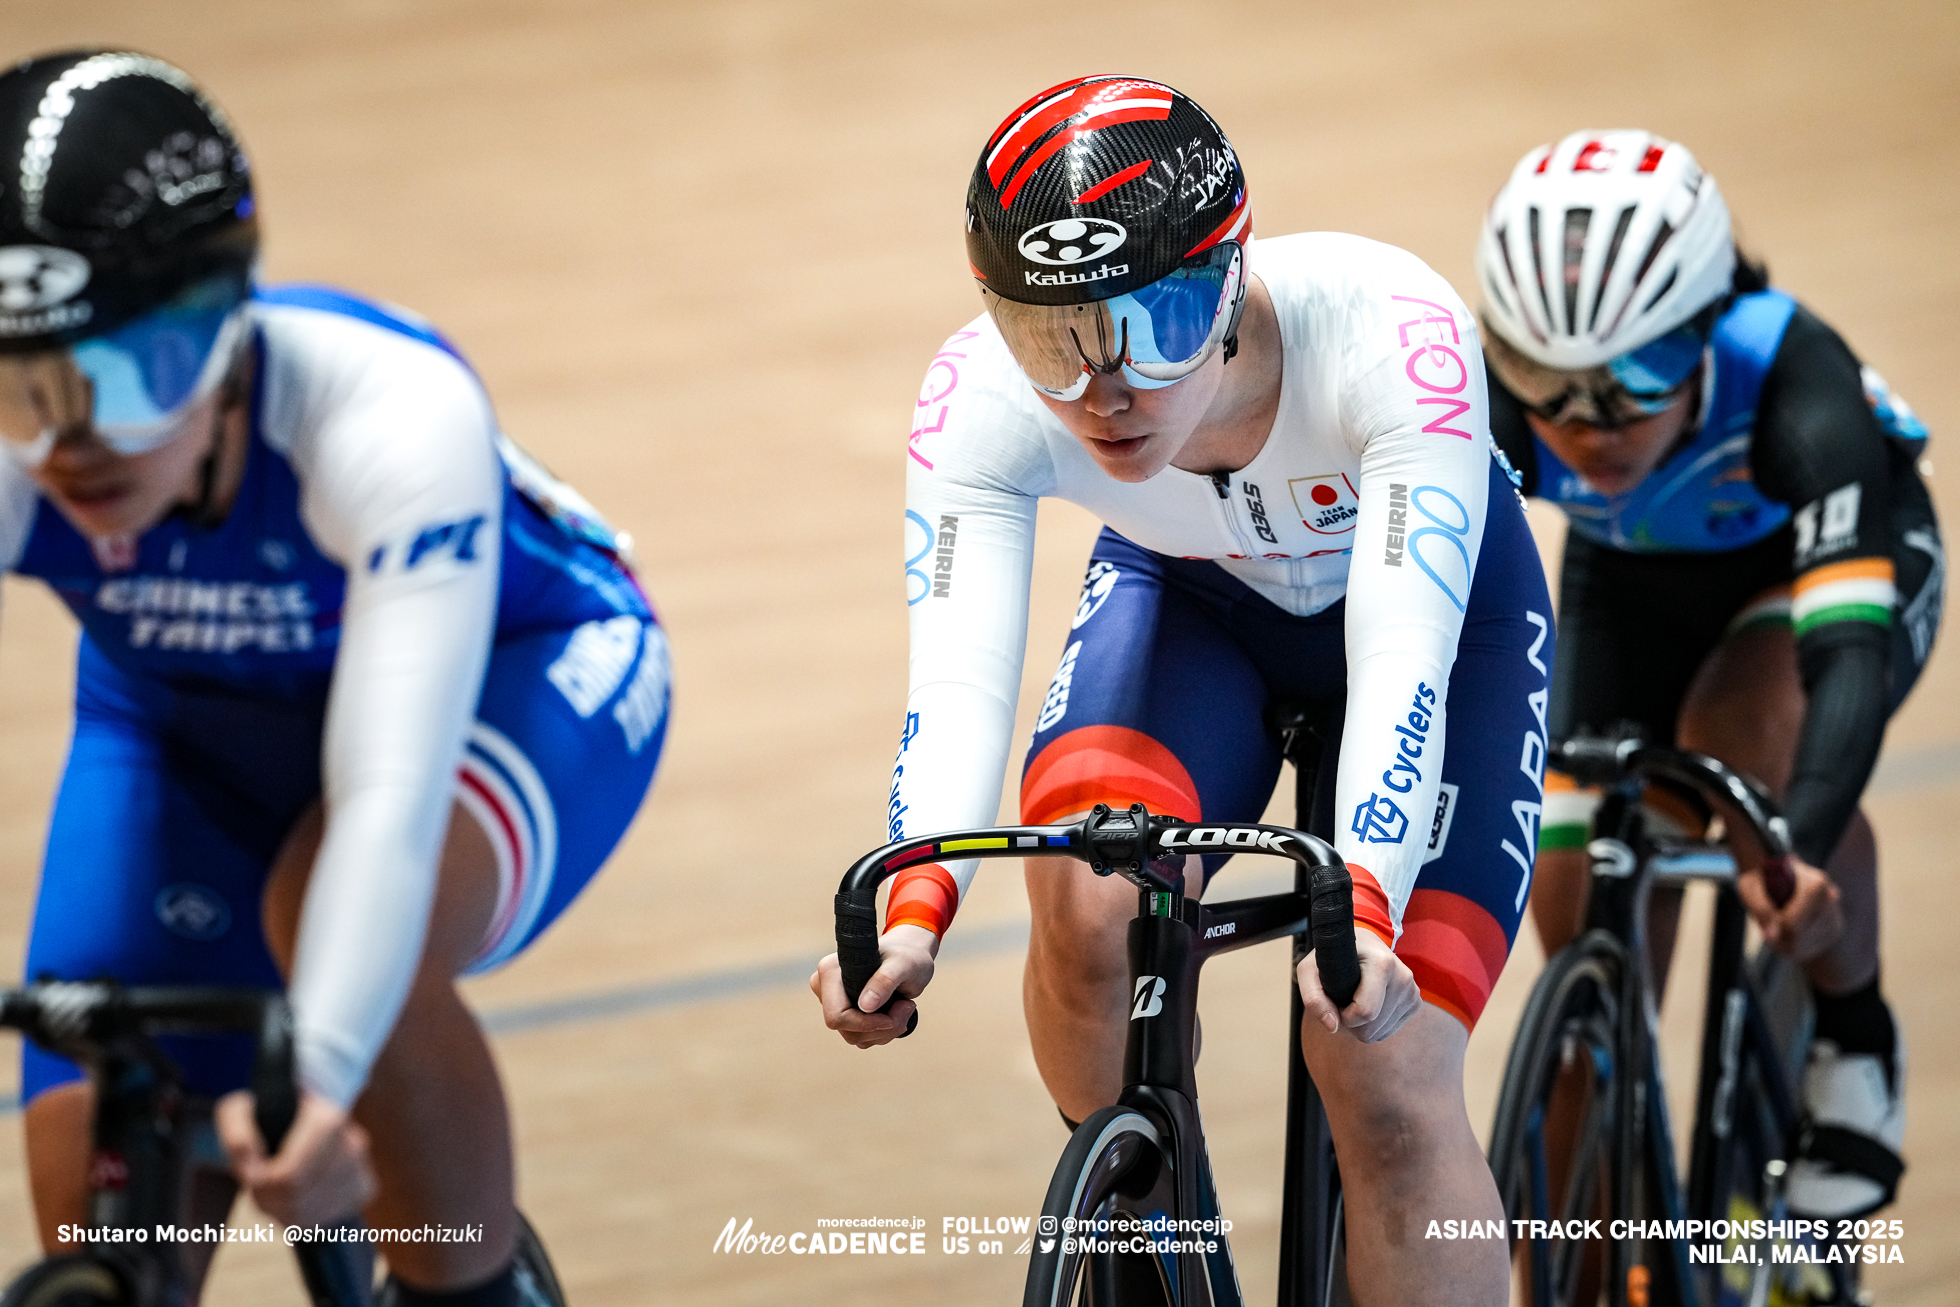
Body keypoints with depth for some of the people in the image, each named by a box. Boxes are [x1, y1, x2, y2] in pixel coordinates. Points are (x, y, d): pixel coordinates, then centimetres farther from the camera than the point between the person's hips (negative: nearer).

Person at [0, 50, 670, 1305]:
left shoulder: (396, 414, -40)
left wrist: (317, 1082, -64)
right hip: (192, 724, 3)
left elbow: (390, 798, -49)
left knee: (333, 919, -36)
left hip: (510, 673, -3)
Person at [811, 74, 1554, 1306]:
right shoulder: (980, 396, -31)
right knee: (1089, 903, -29)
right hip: (1190, 602, 2)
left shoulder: (1389, 335, -39)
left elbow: (1403, 662, -46)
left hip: (1444, 613, -2)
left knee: (1388, 1078, -17)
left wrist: (1363, 912, -62)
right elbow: (958, 678, -39)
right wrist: (915, 909, -58)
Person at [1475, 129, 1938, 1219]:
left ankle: (1854, 1046, -11)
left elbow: (1851, 648, -51)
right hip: (1637, 586, 3)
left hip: (1845, 557, -3)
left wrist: (1797, 848, -67)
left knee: (1744, 737, -34)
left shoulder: (1793, 384, -42)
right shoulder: (1490, 408, -33)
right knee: (1583, 918, -8)